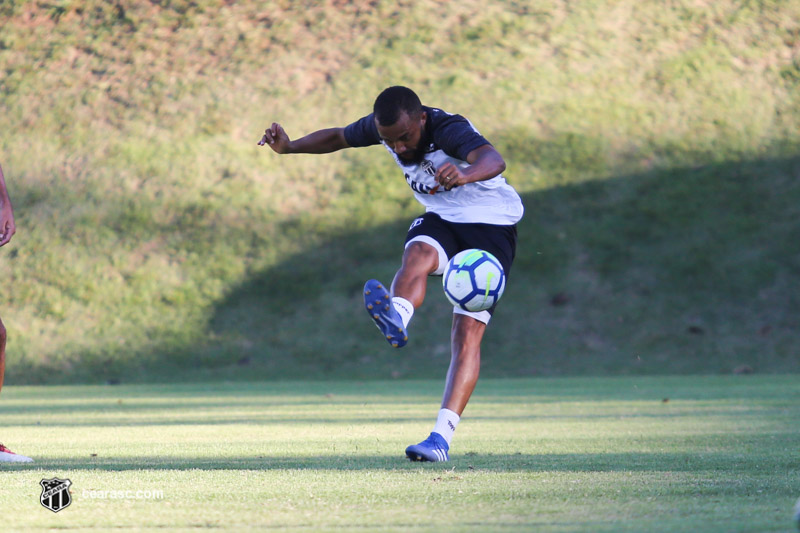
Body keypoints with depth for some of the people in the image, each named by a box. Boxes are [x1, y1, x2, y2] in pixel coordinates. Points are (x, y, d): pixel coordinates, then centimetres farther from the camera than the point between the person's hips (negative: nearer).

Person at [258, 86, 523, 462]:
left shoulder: (449, 131, -30)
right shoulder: (382, 126, -9)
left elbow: (493, 160, -50)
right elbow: (339, 137, 13)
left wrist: (464, 174, -73)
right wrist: (290, 147, -3)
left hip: (491, 223, -5)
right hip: (441, 219, 5)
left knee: (467, 332, -17)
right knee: (417, 253, -33)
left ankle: (441, 437, -22)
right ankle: (395, 319, -64)